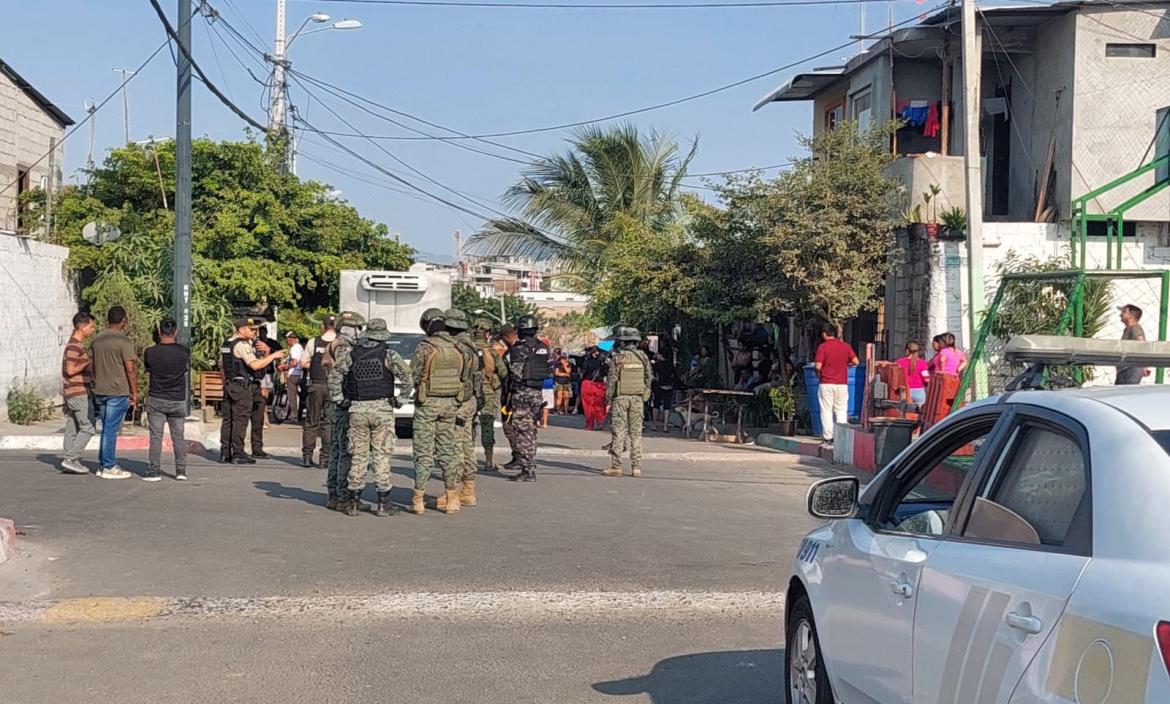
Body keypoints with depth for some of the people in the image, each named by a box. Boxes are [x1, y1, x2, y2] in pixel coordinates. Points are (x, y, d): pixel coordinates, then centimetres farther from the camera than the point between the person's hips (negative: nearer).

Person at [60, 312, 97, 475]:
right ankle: (70, 459, -10)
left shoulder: (76, 344, 16)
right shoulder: (74, 346, -15)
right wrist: (89, 362, -12)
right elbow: (71, 370, -20)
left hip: (72, 393, 10)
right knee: (88, 428, -9)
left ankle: (68, 461, 10)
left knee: (72, 429, 9)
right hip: (79, 393, -10)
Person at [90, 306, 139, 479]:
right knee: (111, 429, -4)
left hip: (100, 391, 7)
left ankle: (102, 465, 18)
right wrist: (134, 392, -7)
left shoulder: (97, 340, 10)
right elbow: (130, 369, -15)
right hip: (118, 392, -7)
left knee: (106, 428, 15)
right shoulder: (124, 341, -13)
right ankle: (109, 467, 0)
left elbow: (94, 366, 16)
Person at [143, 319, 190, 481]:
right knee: (178, 436, 10)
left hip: (156, 400, -1)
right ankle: (181, 471, 10)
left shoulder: (150, 352, -9)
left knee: (156, 436, 3)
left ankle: (155, 471, 3)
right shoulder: (184, 352, -8)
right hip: (178, 400, 1)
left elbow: (147, 370, 8)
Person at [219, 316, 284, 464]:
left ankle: (225, 453, 11)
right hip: (243, 386, -9)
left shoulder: (226, 344, 16)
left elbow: (221, 366, 22)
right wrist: (273, 356, -16)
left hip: (229, 384, 9)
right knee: (240, 420, -6)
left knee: (228, 419, 10)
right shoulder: (242, 345, -14)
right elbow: (255, 365, -23)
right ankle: (237, 454, -6)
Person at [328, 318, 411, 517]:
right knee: (381, 456, 1)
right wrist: (402, 397, 8)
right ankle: (383, 503, 2)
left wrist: (338, 399, 8)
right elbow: (407, 375, -5)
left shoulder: (351, 354, 3)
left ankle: (353, 501, 9)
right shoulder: (388, 355, -3)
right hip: (382, 409, -2)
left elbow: (334, 375, 1)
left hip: (357, 409, 2)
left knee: (358, 456, 8)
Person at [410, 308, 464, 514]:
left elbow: (413, 376, -8)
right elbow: (463, 377, 9)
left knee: (424, 452, -1)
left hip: (427, 404, -5)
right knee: (447, 451, 11)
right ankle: (452, 499, 11)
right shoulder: (456, 349, 4)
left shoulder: (424, 347, -12)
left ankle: (418, 499, 0)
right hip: (450, 404, 5)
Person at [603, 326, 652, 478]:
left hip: (620, 397, -3)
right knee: (636, 432, 6)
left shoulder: (618, 358, -7)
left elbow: (611, 380, -7)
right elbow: (648, 377, 9)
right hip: (638, 398, 3)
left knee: (618, 431, -1)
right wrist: (645, 395, 18)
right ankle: (636, 467, 4)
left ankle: (616, 466, -4)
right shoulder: (643, 357, 5)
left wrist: (608, 399, -1)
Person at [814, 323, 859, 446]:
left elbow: (818, 367, -13)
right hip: (842, 384, 3)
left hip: (826, 384, -3)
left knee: (826, 410, 3)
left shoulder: (822, 347, -7)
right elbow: (855, 362, 1)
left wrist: (818, 374, 8)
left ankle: (828, 438, 2)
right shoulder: (845, 346, 4)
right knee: (841, 410, 8)